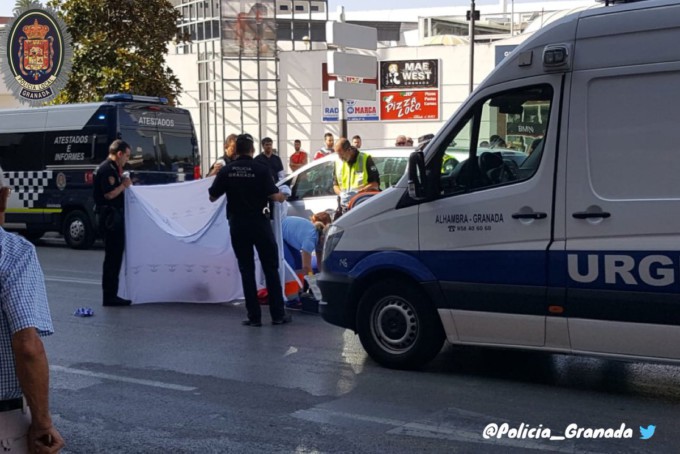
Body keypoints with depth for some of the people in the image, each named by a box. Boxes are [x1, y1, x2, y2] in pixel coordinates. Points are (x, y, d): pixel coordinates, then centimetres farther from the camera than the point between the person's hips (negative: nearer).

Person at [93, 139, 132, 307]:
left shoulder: (113, 169, 18)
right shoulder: (106, 169, -14)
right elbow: (109, 194, -22)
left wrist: (123, 181, 7)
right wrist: (124, 185, -11)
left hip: (115, 216, 11)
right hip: (109, 216, -11)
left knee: (115, 256, 14)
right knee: (112, 257, -7)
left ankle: (111, 295, 20)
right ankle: (109, 296, -3)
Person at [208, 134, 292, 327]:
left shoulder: (226, 171, -2)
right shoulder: (261, 169, -10)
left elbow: (212, 197, 3)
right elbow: (274, 196, -14)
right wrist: (282, 197, 9)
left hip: (237, 225, 2)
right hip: (259, 222, -2)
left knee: (246, 269, 8)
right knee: (271, 268, 7)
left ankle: (254, 316, 7)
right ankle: (278, 314, 9)